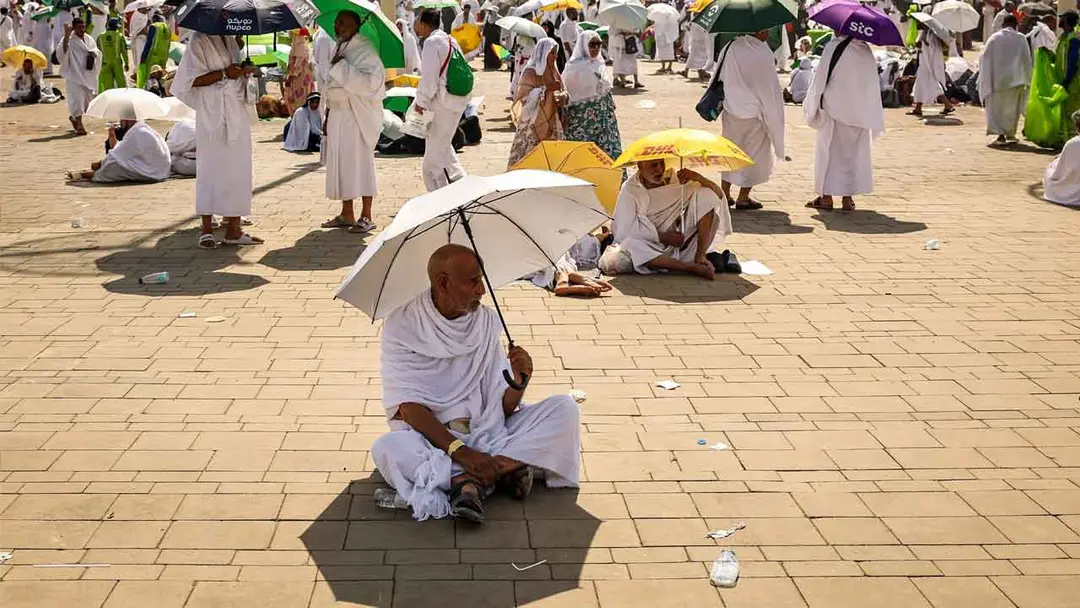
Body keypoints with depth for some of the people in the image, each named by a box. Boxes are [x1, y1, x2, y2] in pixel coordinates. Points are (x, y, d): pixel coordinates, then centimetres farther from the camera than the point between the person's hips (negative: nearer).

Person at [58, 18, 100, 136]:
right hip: (74, 75, -6)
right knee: (77, 98, -12)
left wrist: (94, 54, -5)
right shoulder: (70, 40, -9)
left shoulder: (89, 40, 9)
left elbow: (98, 53, 19)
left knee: (87, 98, 13)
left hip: (88, 75, 6)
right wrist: (66, 36, -34)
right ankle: (80, 125, -4)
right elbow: (62, 52, -26)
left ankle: (73, 117, 37)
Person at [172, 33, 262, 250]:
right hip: (212, 117, -7)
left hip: (237, 114, 7)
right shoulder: (199, 41, -5)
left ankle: (233, 229, 9)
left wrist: (245, 70, 6)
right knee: (211, 168, -4)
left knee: (238, 169, 4)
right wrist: (224, 73, -18)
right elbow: (193, 79, -11)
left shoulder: (231, 39, 15)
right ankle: (207, 229, 2)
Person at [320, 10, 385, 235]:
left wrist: (342, 66, -22)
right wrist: (328, 114, 19)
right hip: (338, 114, 8)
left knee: (360, 162, -5)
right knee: (340, 163, 9)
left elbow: (370, 82, -26)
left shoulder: (365, 51, -12)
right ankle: (347, 214, 18)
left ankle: (366, 216, 2)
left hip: (358, 116, -8)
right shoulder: (340, 48, 13)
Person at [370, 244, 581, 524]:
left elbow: (503, 406, 3)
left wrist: (518, 383, -20)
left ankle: (468, 479, -26)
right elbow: (409, 406, -16)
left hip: (486, 432, 4)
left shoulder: (487, 321, 4)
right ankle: (505, 468, -29)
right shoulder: (402, 326, -8)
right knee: (387, 448, -36)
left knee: (564, 407, -13)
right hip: (429, 436, -4)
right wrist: (460, 451, -27)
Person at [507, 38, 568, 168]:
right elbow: (524, 96, -18)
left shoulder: (554, 72, 10)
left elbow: (563, 92, 16)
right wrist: (546, 89, -23)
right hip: (533, 123, -7)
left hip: (551, 122, 7)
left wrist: (563, 97, -8)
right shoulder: (531, 72, -11)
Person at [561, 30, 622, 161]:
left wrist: (611, 109, 18)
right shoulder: (574, 67, -10)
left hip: (603, 115, 6)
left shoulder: (600, 64, 9)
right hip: (582, 115, -6)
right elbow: (565, 91, -7)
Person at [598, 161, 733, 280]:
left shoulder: (674, 178, 2)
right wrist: (664, 237, -15)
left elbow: (718, 195, -2)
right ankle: (691, 267, -38)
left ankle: (700, 256, -22)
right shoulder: (630, 190, -6)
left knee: (706, 195, -11)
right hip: (652, 248, -2)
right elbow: (625, 228, -14)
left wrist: (698, 177, -22)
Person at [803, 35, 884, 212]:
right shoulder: (866, 50, 2)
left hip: (835, 110, -4)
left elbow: (821, 77, -11)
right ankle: (848, 197, 12)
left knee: (829, 151, 7)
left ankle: (826, 197, 7)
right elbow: (874, 84, 7)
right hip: (860, 114, 4)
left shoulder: (833, 47, -14)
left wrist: (813, 105, 0)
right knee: (854, 152, 12)